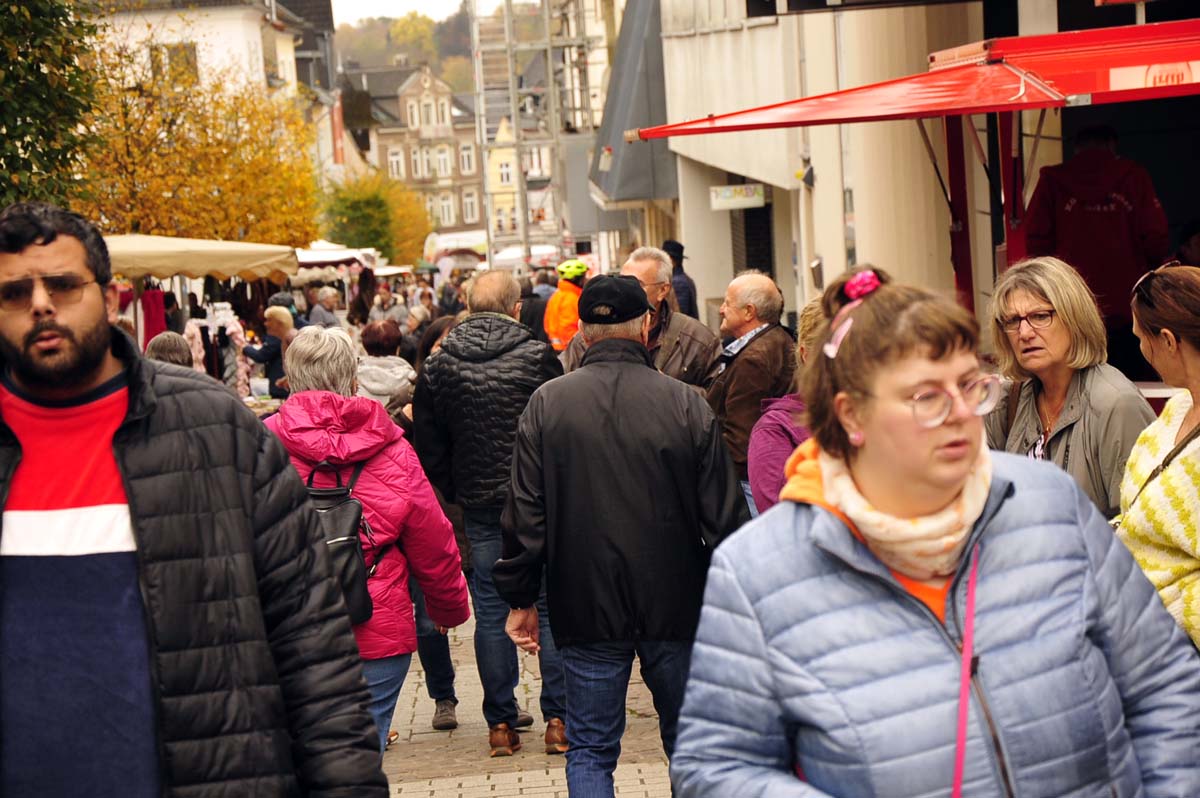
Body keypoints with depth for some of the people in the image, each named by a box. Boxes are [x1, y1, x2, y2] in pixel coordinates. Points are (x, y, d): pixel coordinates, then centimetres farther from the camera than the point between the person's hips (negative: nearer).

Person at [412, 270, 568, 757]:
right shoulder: (538, 358, -7)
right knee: (553, 606, 6)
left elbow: (428, 448, 5)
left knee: (491, 613, 9)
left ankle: (500, 724, 13)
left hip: (479, 506, 2)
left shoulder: (437, 368, 1)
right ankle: (558, 719, 6)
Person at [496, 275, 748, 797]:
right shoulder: (686, 405, -8)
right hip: (676, 607, 0)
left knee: (590, 750, 10)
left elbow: (525, 515, -4)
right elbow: (725, 517, -4)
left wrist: (521, 598, 6)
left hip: (586, 609, 0)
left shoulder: (546, 404, -5)